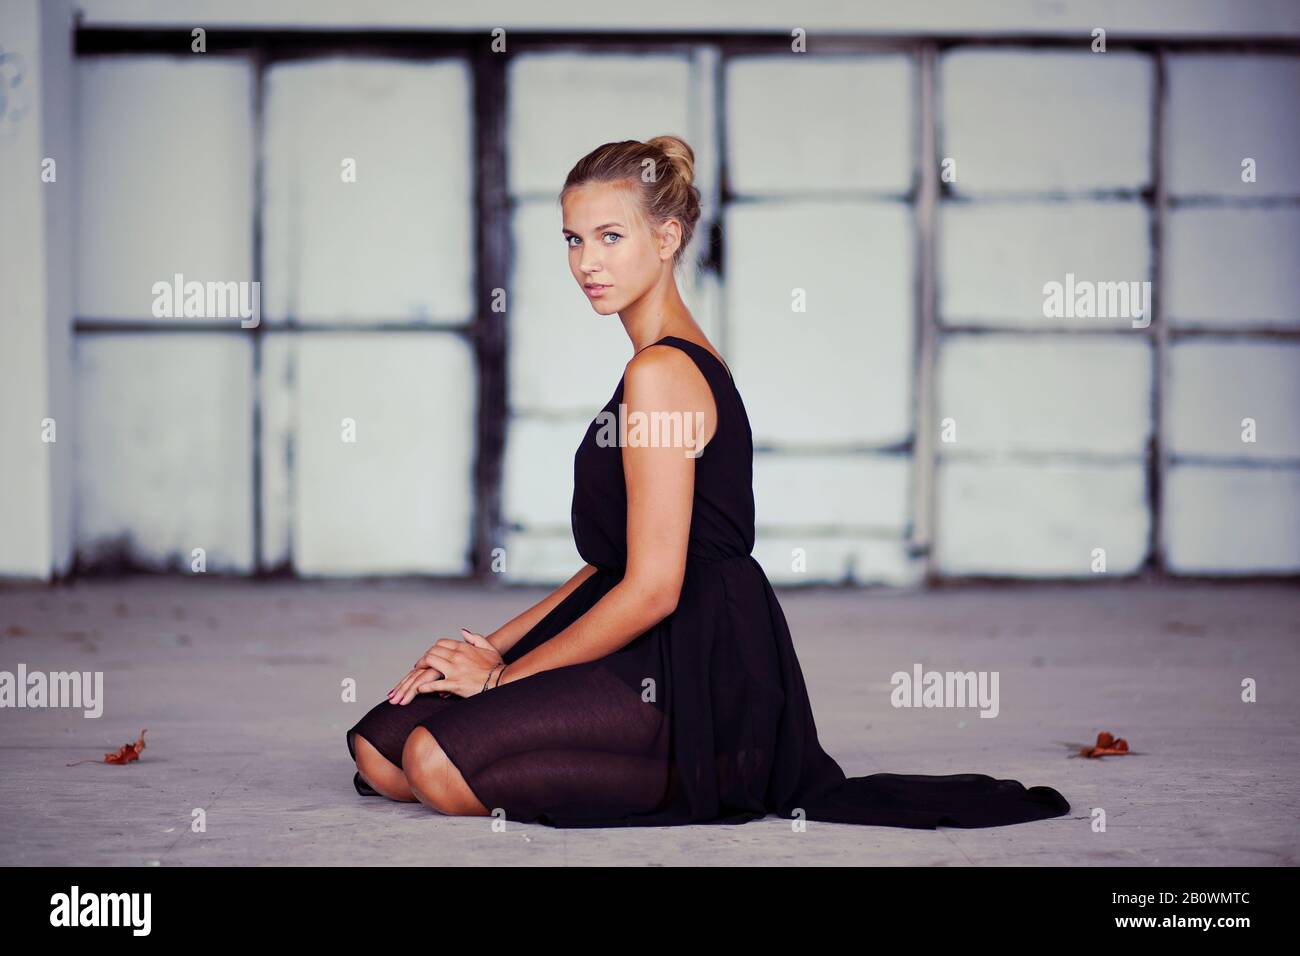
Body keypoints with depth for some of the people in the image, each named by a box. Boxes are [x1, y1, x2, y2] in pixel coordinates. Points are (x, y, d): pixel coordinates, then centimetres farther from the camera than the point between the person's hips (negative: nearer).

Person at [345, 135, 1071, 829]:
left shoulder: (660, 373, -15)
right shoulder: (683, 358, 16)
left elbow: (652, 589, -19)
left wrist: (502, 674, -9)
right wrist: (495, 646, 12)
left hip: (695, 679, -10)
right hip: (665, 659, 10)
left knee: (437, 762, -25)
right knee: (379, 749, 1)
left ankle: (689, 785, -6)